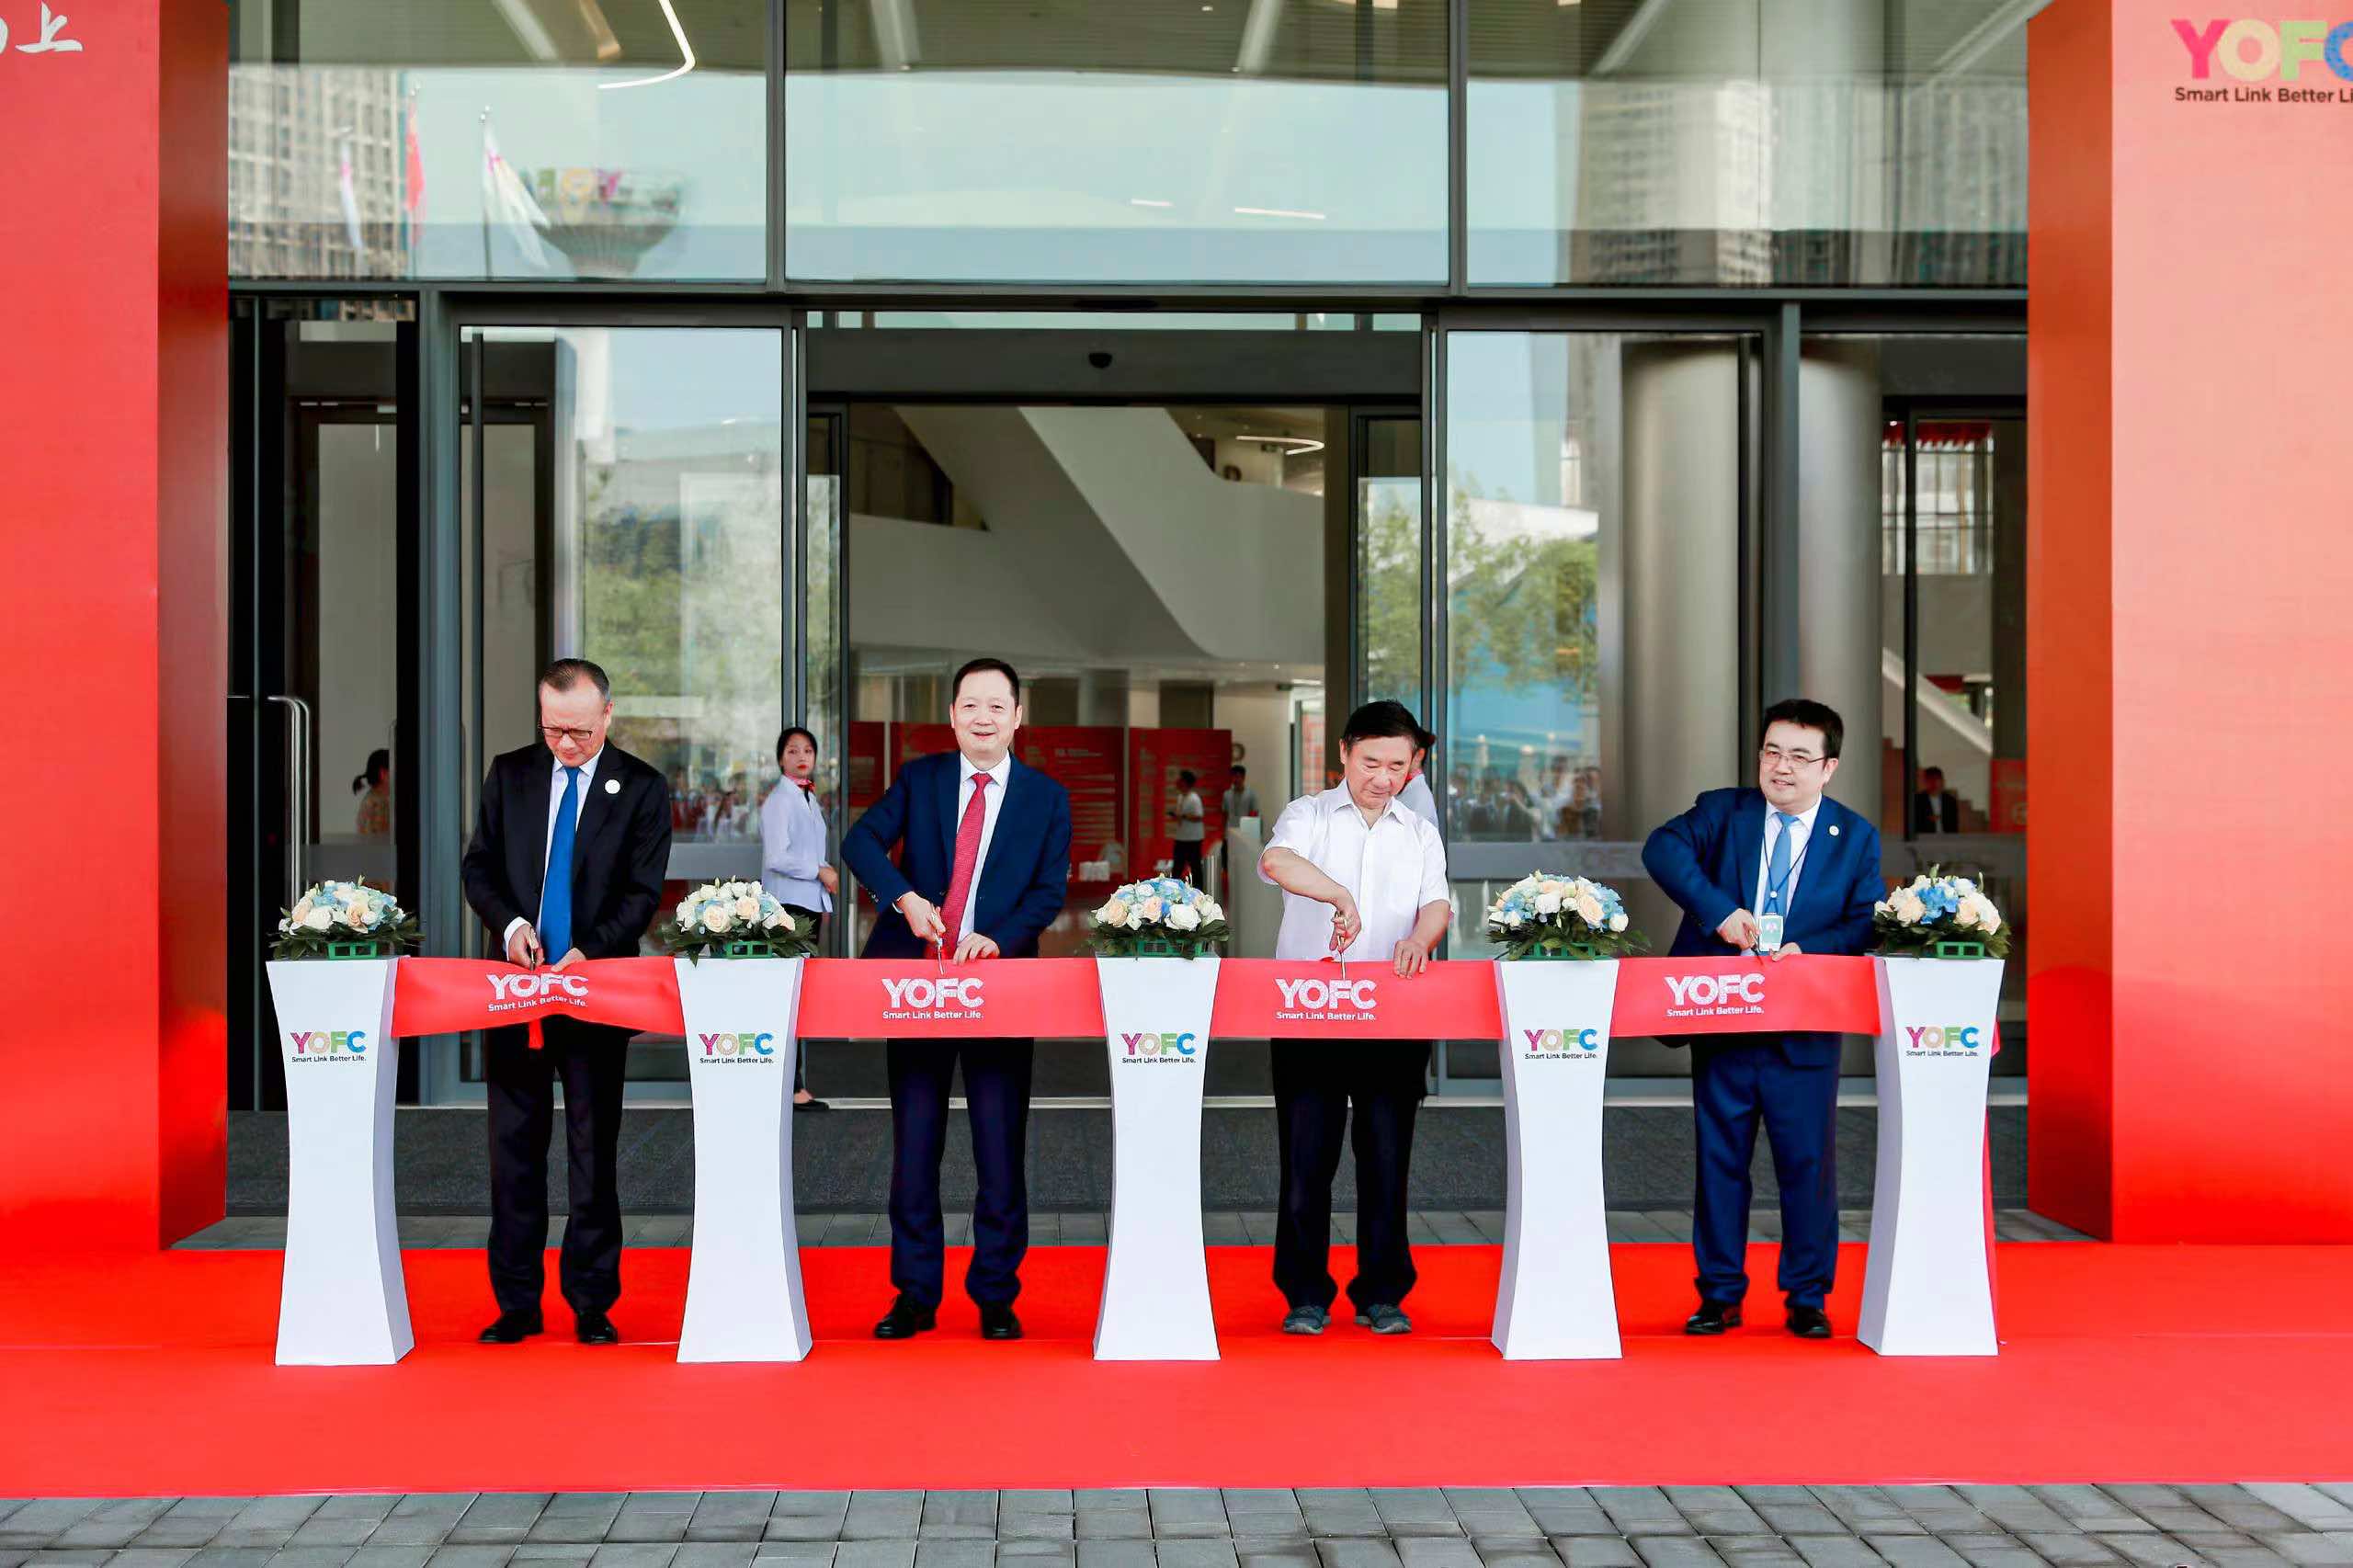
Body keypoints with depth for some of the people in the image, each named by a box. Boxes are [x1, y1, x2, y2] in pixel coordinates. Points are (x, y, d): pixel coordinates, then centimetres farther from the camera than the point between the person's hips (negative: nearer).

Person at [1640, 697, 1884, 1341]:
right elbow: (1663, 847, -15)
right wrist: (1718, 908, -27)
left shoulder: (1856, 837, 6)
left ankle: (1807, 1299, 16)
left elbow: (1868, 923, 0)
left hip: (1805, 1029, 0)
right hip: (1719, 1021, 1)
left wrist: (1810, 950, -18)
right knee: (1719, 1160, 7)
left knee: (1807, 1162, 3)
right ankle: (1720, 1295, 18)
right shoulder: (1721, 812, 4)